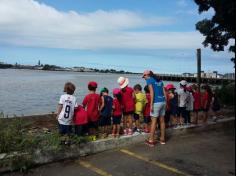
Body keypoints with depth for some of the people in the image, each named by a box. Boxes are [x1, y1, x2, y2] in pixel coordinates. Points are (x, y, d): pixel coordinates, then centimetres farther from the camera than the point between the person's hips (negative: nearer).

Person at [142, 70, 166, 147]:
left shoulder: (149, 80, -2)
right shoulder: (159, 80, 18)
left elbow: (152, 92, -13)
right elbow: (164, 92, 14)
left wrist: (151, 105, -14)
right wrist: (165, 103, 17)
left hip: (156, 102, -7)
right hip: (163, 101, 7)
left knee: (154, 121, -1)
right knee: (162, 120, 13)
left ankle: (151, 140, 5)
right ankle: (162, 139, 23)